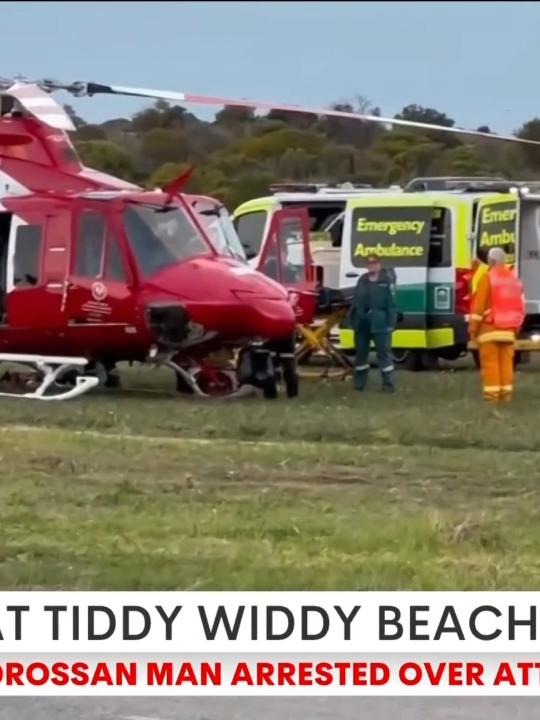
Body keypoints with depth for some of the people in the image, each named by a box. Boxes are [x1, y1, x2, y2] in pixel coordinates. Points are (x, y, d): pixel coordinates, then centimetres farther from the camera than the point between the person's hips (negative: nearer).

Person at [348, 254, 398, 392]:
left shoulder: (387, 280, -6)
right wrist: (352, 320, 8)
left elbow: (391, 304, -10)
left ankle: (388, 383, 1)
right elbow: (355, 301, 13)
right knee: (360, 352, 13)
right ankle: (359, 382, 23)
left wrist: (390, 323, -15)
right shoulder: (362, 280, 12)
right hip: (362, 322, 6)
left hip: (380, 323, -6)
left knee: (383, 352, -2)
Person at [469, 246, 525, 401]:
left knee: (490, 360, -4)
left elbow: (479, 304, -11)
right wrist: (516, 327, 21)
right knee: (506, 360, 7)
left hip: (490, 328, -6)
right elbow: (521, 306, 15)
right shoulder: (514, 279, 12)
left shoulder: (488, 278, -8)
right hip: (508, 329, 6)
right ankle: (506, 391, 5)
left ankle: (492, 392, -8)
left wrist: (473, 327, -6)